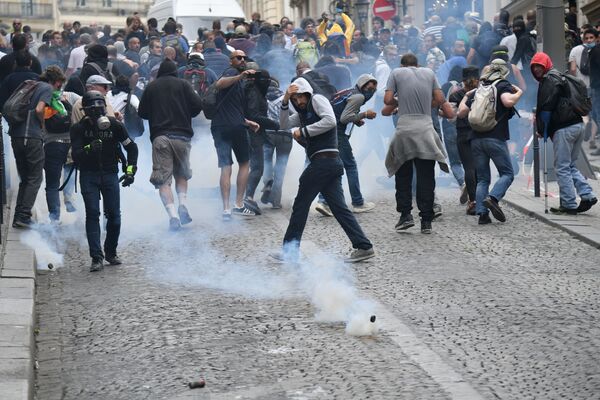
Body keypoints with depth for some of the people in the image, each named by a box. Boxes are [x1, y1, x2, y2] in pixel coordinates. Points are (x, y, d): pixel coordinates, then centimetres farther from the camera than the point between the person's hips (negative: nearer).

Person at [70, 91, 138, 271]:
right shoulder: (79, 128, -8)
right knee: (92, 214, -10)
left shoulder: (114, 125, -5)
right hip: (88, 176, -1)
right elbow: (75, 155, -17)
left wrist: (130, 170, 0)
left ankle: (111, 253, 19)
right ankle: (97, 257, -10)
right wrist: (88, 149, -36)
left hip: (110, 174, 1)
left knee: (114, 215, -1)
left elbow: (131, 147, 7)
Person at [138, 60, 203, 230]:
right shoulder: (183, 84, 6)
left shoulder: (151, 87, 9)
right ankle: (183, 206, 0)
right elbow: (197, 106, -1)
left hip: (160, 137, -1)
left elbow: (142, 113, 13)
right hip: (182, 136, 1)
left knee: (163, 179, -2)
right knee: (181, 174, 20)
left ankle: (173, 215, -18)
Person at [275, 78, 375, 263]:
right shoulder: (303, 113, 27)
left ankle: (290, 251, 6)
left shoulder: (317, 100, 1)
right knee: (339, 207, 3)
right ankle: (363, 247, -4)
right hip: (332, 163, 9)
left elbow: (330, 121, -15)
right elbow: (284, 124, 19)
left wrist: (303, 131, -12)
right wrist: (285, 102, 7)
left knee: (300, 205, 0)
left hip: (323, 160, -9)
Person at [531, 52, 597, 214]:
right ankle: (587, 196, 6)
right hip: (578, 125, 9)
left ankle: (569, 205, -4)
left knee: (562, 168, -4)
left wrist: (542, 130, -3)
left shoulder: (549, 79, -6)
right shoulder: (560, 78, 24)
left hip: (563, 129, -9)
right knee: (570, 166, 17)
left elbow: (546, 108, -11)